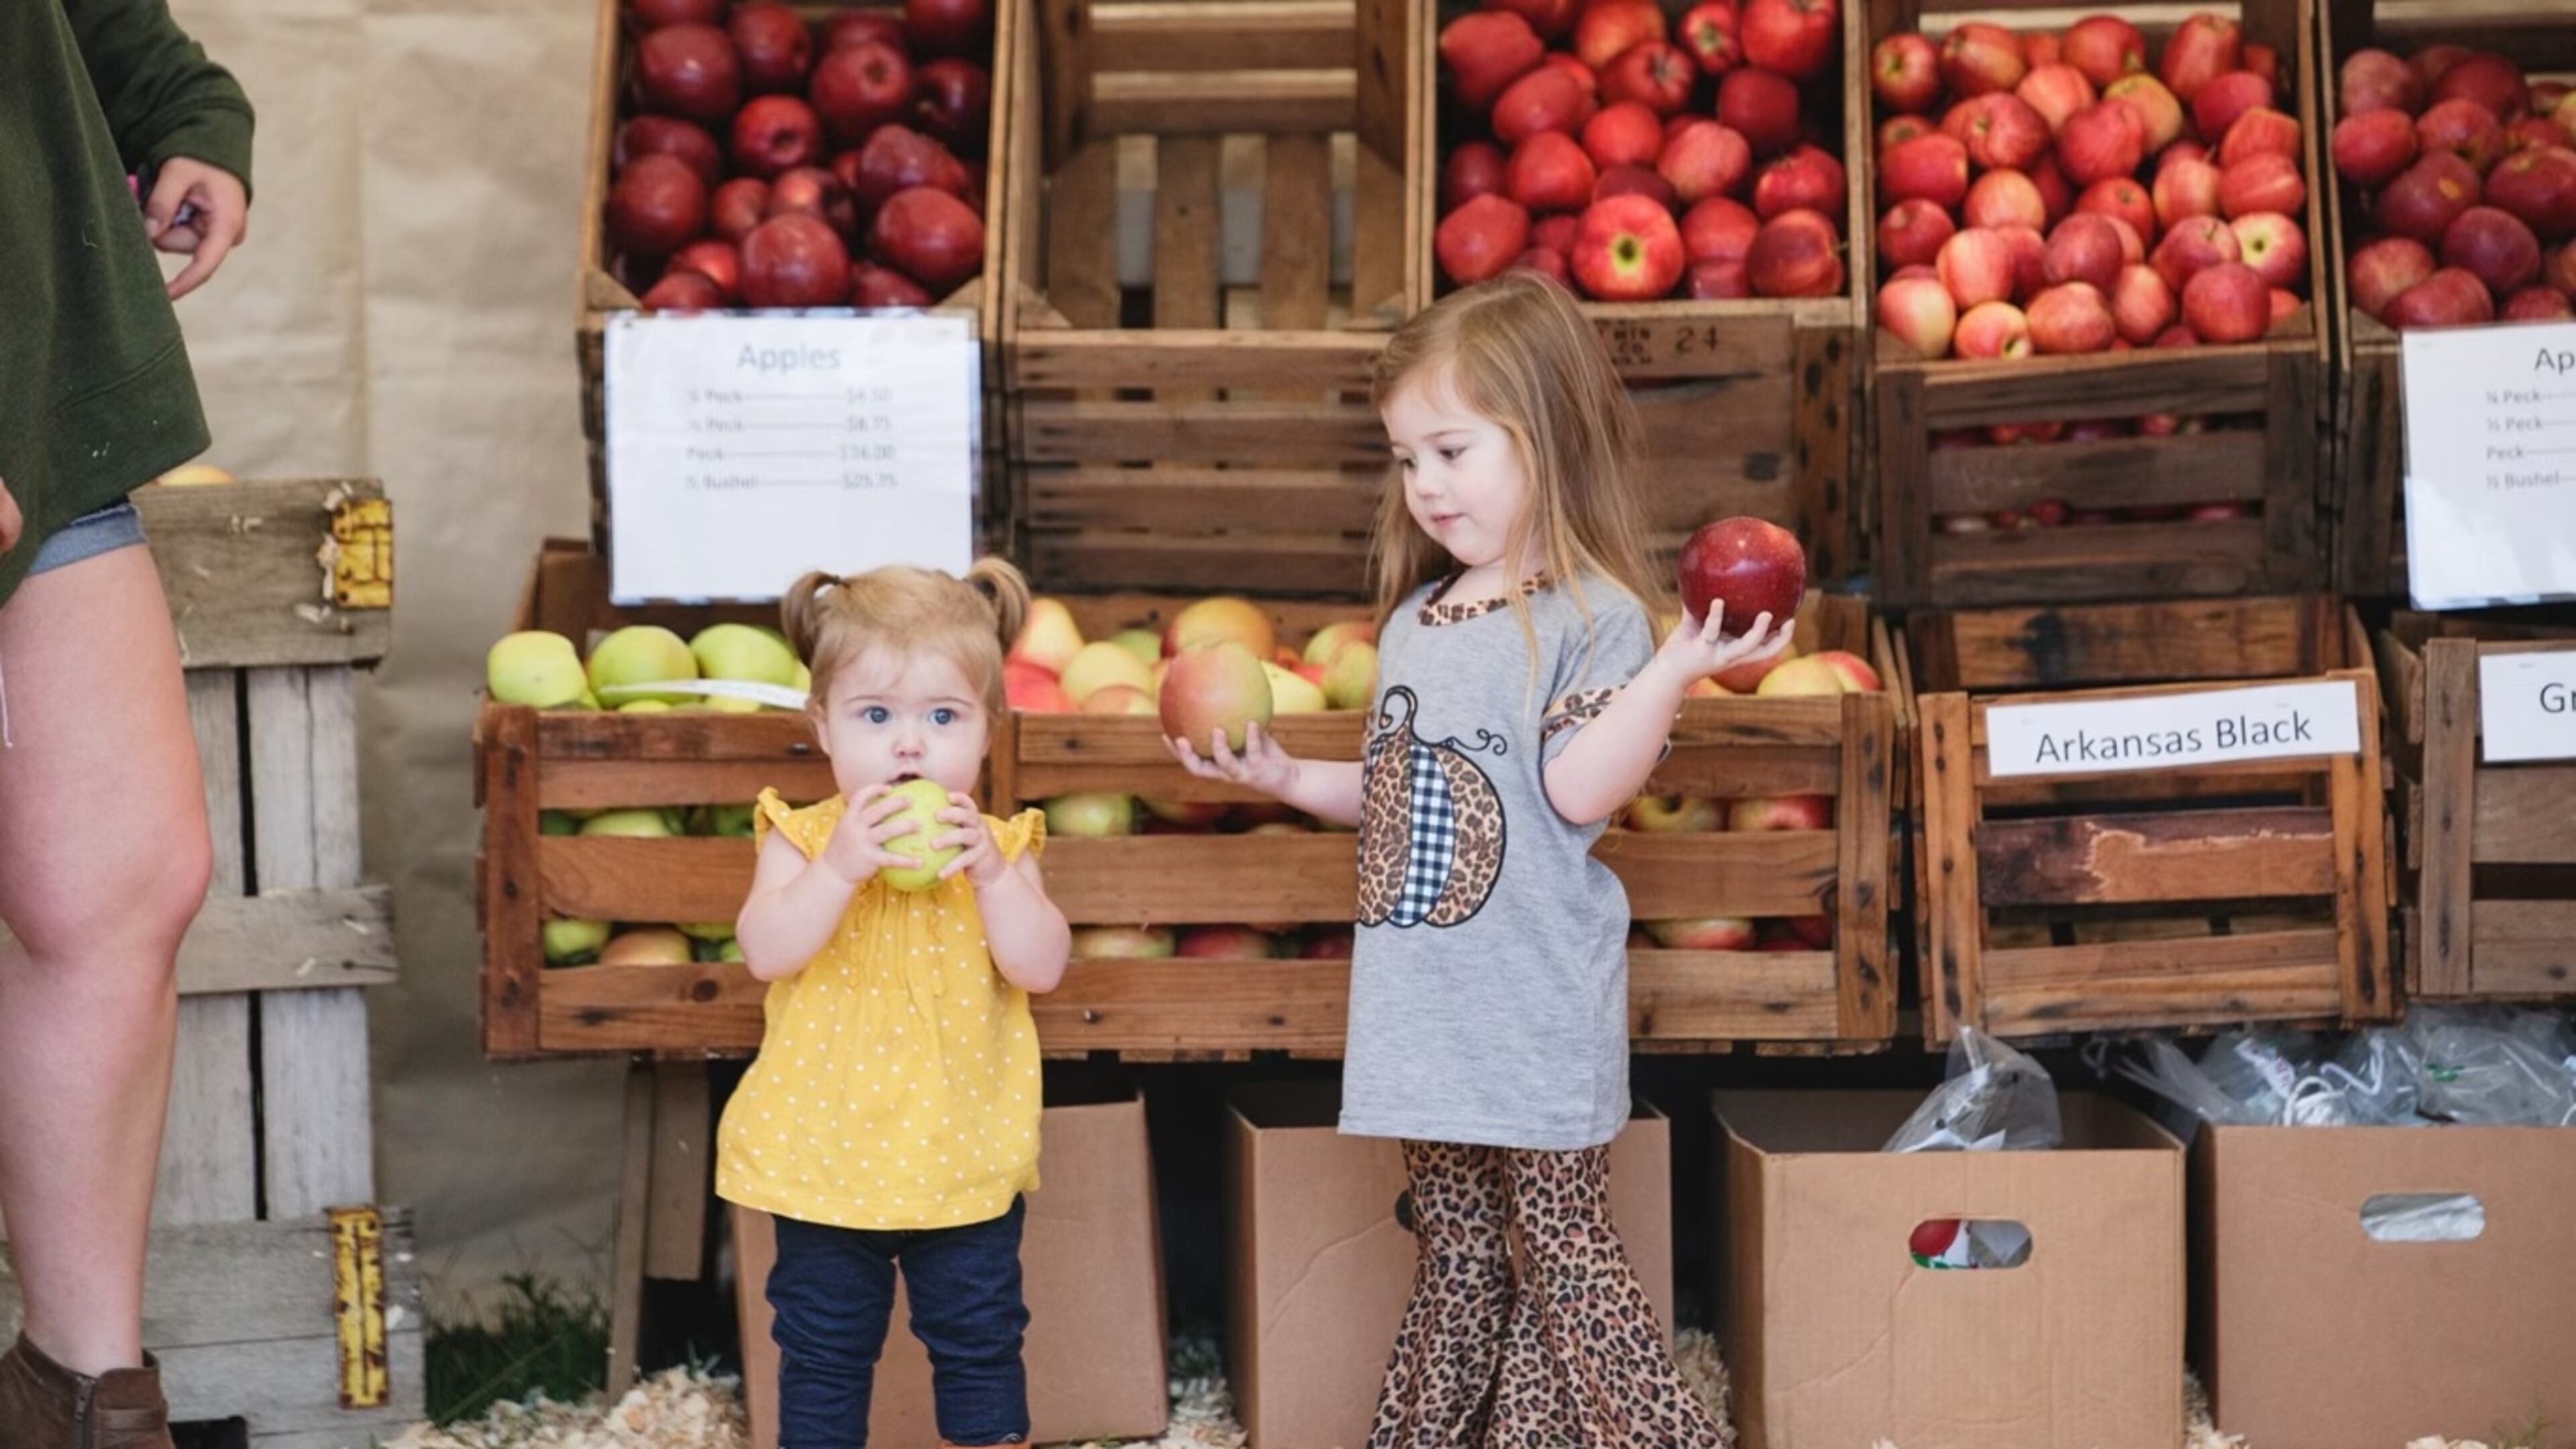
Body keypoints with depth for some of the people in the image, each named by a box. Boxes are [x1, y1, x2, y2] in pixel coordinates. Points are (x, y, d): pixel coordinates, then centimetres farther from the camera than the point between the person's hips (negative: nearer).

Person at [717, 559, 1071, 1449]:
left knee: (980, 1342, 13)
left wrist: (990, 874, -24)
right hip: (827, 1151, -1)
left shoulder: (1000, 846, -4)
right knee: (823, 1351, 11)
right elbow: (764, 952, -20)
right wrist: (840, 869, -30)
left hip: (963, 1154, 1)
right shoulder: (803, 839, -7)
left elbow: (1042, 967, -13)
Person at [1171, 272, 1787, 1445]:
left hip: (1534, 1017, -7)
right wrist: (1287, 779, 12)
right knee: (1454, 1261, 15)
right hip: (1425, 1014, 7)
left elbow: (1579, 790, -21)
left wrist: (1679, 667, -29)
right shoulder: (1413, 623, 13)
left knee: (1563, 1250, -2)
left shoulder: (1593, 617, -10)